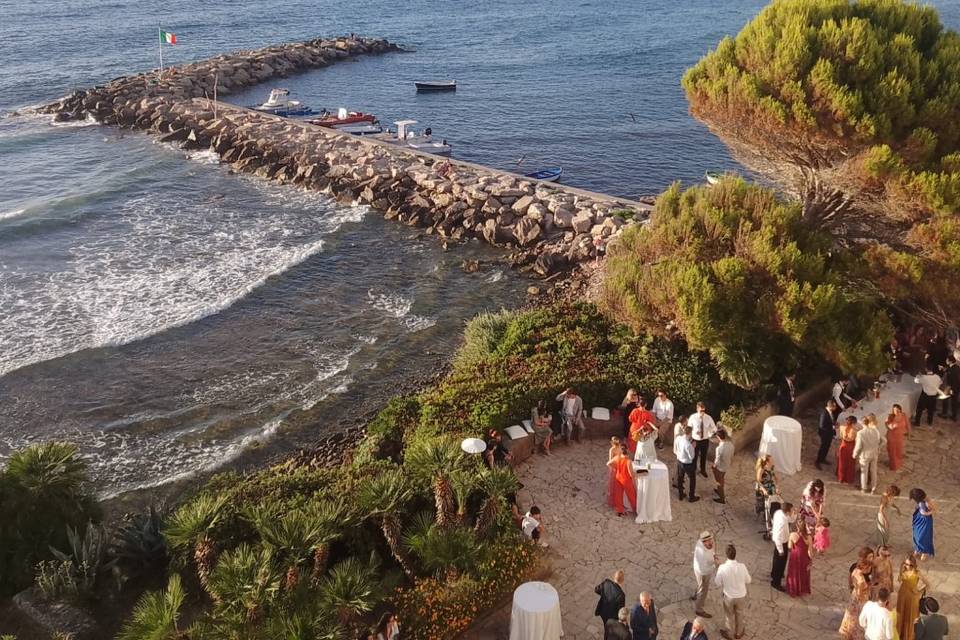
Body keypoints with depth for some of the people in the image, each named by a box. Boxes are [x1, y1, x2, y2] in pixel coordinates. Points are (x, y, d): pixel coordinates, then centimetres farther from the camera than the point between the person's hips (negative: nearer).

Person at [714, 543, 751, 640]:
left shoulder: (722, 568, -29)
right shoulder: (742, 566, -25)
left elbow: (717, 583, -13)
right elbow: (748, 581, -7)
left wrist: (718, 570, 0)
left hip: (728, 596, -1)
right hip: (741, 595, 1)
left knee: (729, 615, 25)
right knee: (739, 614, 27)